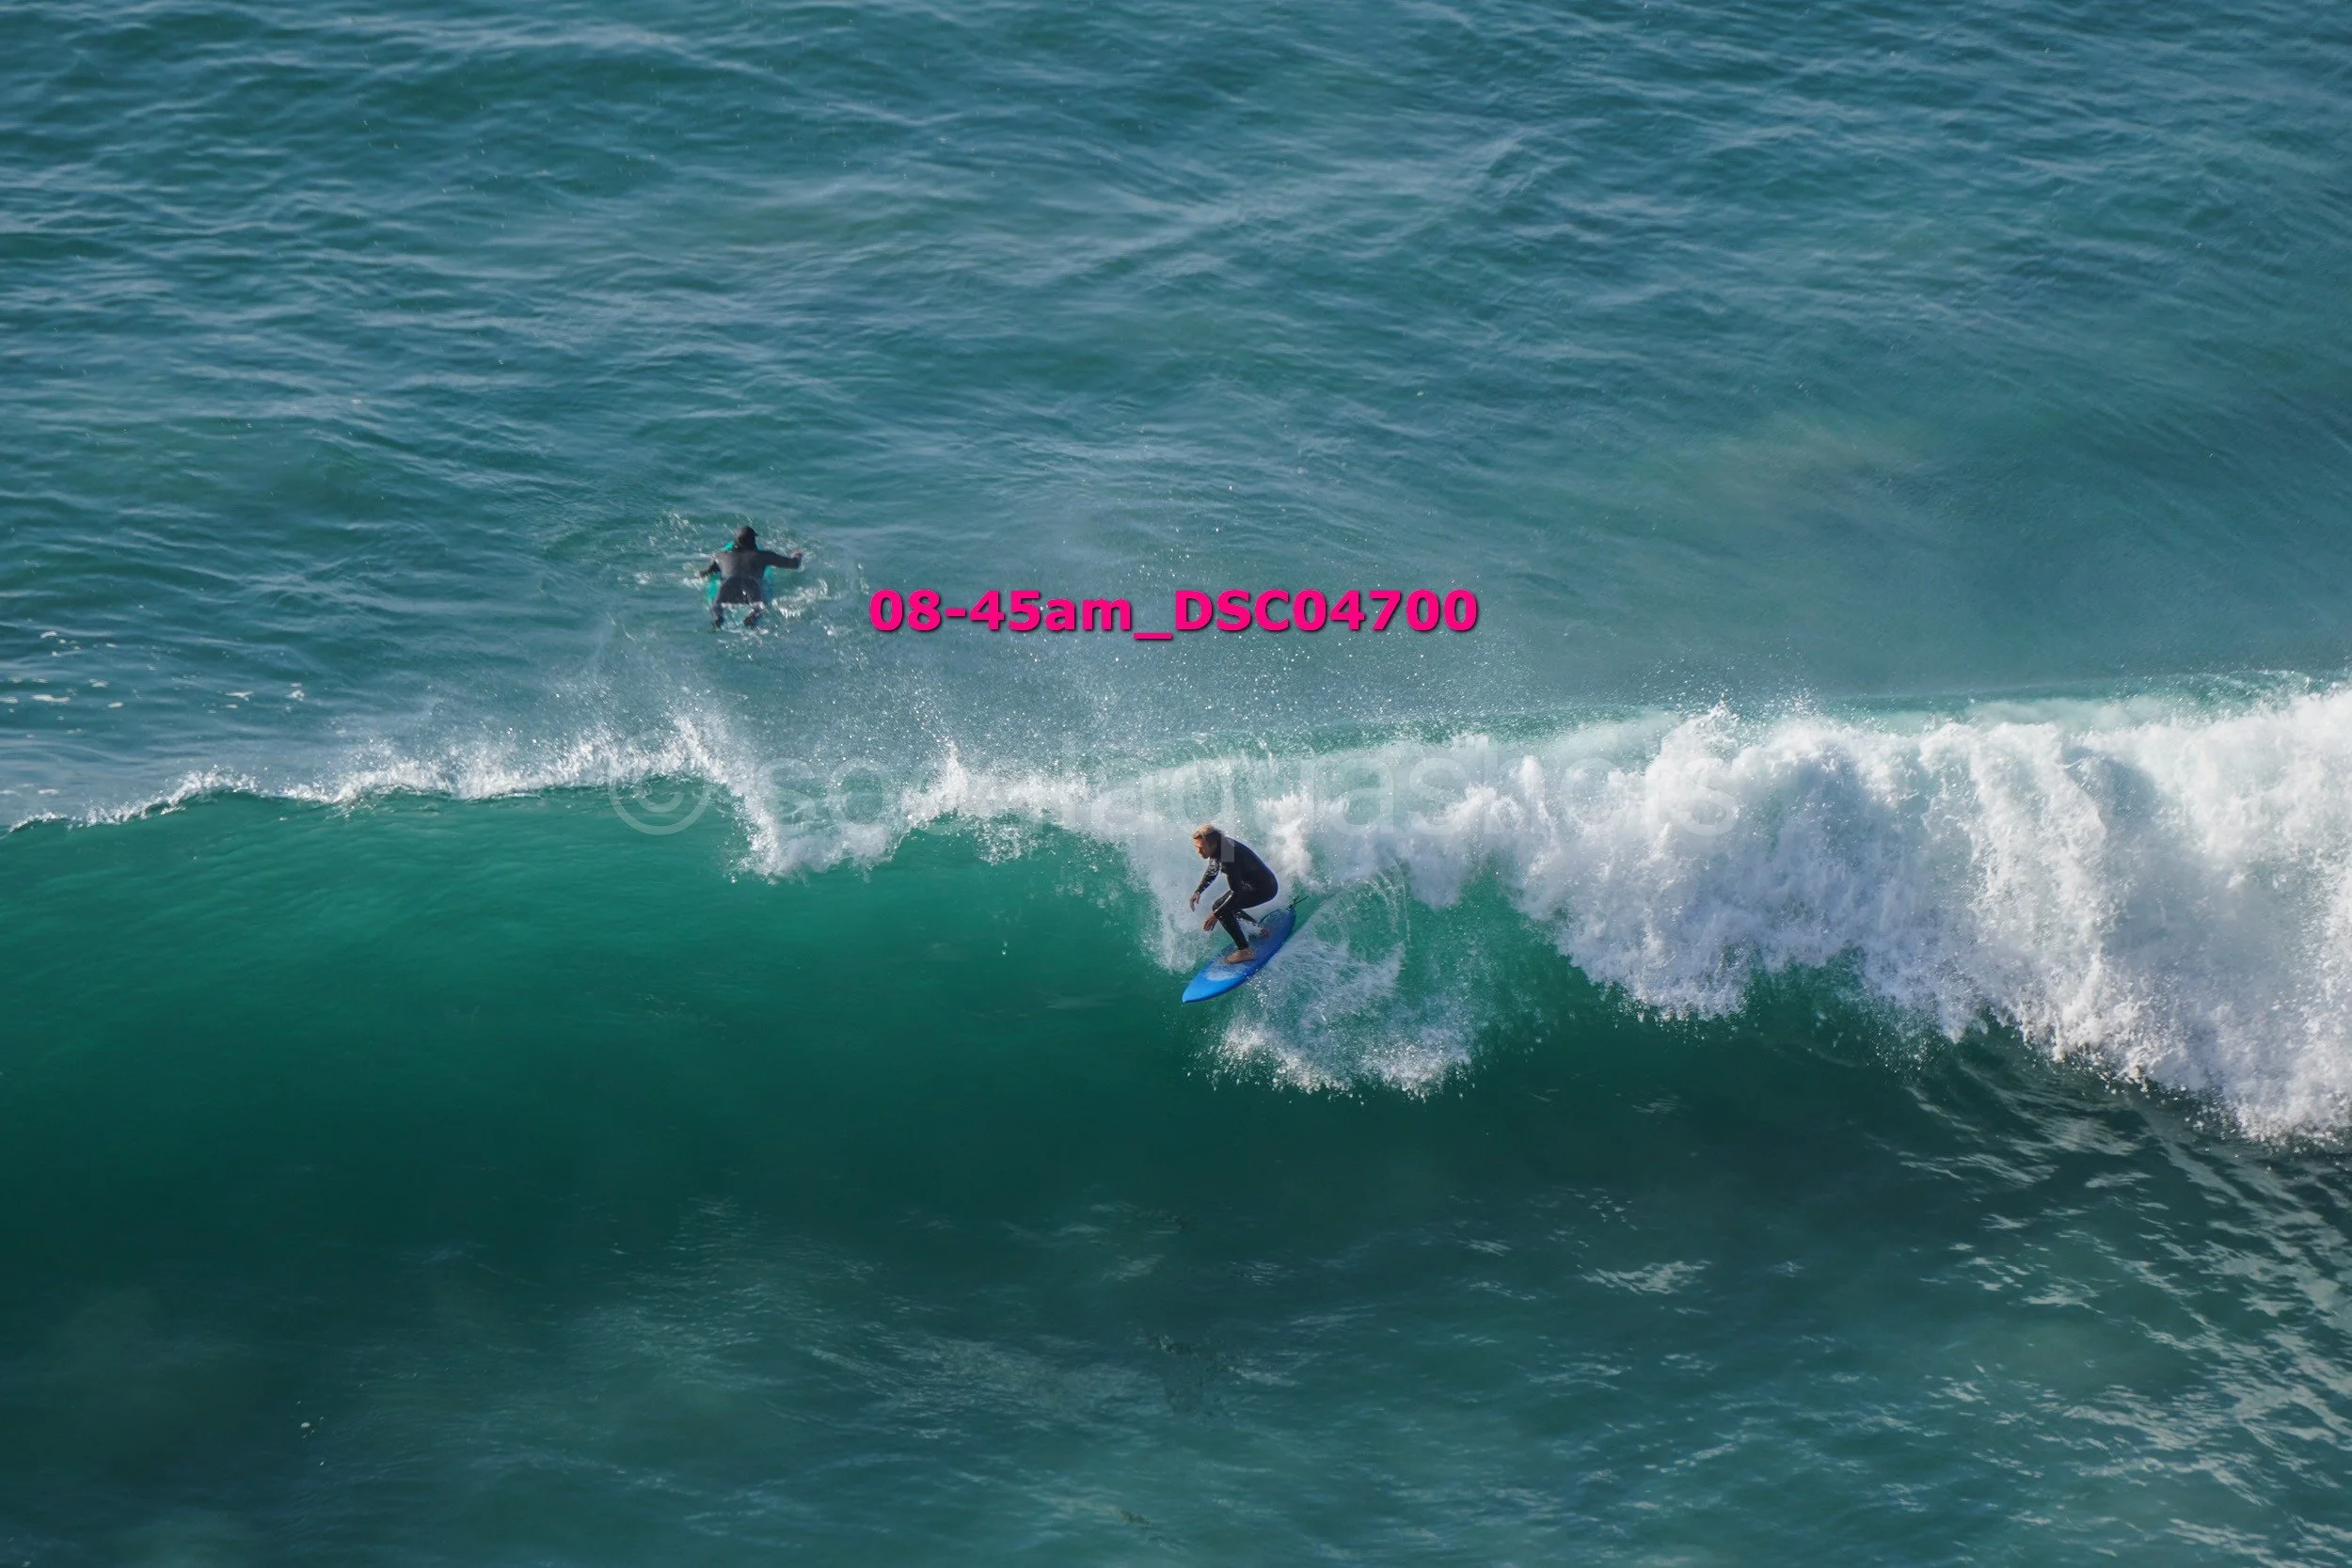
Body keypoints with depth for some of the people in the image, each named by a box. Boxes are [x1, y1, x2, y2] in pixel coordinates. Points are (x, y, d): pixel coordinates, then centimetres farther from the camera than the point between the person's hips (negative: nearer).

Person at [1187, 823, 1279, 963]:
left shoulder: (1228, 856, -32)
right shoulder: (1219, 844, -4)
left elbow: (1236, 892, -30)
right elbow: (1212, 871, 15)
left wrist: (1216, 915, -29)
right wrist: (1198, 892, 8)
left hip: (1264, 887, -10)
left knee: (1220, 907, -18)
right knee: (1227, 905, 23)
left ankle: (1244, 951, -16)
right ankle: (1261, 927, 37)